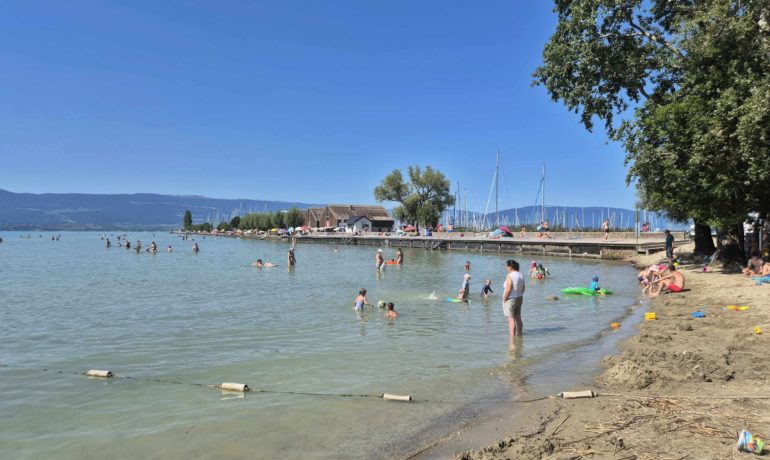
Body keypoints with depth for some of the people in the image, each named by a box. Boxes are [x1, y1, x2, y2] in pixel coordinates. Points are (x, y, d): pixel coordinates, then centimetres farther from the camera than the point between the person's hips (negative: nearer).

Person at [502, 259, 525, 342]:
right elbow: (523, 289, 12)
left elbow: (508, 290, -24)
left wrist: (504, 300, -14)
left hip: (510, 300, -8)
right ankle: (520, 335, 30)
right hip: (519, 299, 8)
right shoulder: (520, 275, 6)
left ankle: (512, 340, -5)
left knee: (511, 320, -6)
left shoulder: (509, 276, -19)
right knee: (518, 318, 18)